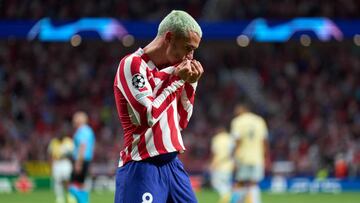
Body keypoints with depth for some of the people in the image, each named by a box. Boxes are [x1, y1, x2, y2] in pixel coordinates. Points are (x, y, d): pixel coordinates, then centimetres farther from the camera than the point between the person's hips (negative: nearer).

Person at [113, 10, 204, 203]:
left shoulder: (172, 69, 15)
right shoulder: (132, 64, -9)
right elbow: (149, 116, -19)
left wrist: (190, 84, 8)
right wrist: (178, 80, -11)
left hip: (172, 165, 8)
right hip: (141, 167, -8)